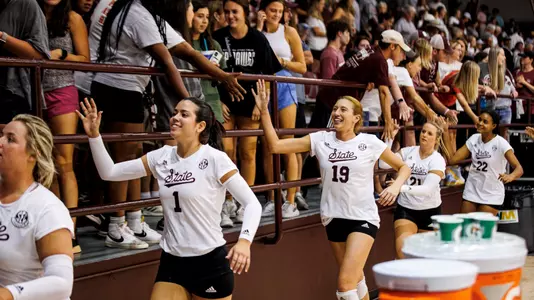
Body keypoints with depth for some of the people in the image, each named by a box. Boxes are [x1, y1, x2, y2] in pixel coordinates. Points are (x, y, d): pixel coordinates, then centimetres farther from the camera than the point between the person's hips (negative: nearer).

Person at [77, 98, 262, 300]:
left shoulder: (215, 159, -12)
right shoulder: (162, 157, 3)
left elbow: (252, 203, -13)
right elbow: (109, 173, 7)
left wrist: (244, 241, -30)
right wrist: (94, 135, -5)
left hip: (210, 262, -4)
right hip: (171, 262, 4)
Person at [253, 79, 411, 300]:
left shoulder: (370, 143, -6)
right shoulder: (320, 140, -1)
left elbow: (403, 167, 6)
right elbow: (275, 146, -6)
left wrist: (395, 186, -14)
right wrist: (264, 111, -15)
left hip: (363, 218, -4)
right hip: (334, 218, 4)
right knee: (356, 280, 19)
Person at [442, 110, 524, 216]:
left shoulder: (501, 143, -14)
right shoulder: (474, 139, 1)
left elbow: (519, 168, -21)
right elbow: (452, 159, -2)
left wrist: (511, 176, -44)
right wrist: (445, 134, -8)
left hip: (491, 196, -4)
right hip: (471, 192, 5)